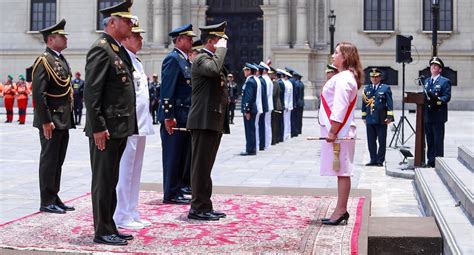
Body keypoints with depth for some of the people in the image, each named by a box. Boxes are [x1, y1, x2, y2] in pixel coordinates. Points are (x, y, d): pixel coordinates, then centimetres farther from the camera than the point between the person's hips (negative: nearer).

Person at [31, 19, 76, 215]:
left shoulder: (62, 60, 16)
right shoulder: (44, 61, -12)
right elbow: (38, 93, -18)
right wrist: (46, 121, -20)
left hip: (63, 121, 9)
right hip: (51, 121, -9)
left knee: (58, 161, 13)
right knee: (49, 160, -2)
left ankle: (54, 199, 22)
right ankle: (47, 202, 5)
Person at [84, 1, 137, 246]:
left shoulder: (120, 50, 16)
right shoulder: (101, 49, -13)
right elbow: (91, 92, -18)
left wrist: (129, 125, 17)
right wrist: (97, 127, -21)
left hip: (120, 128, 9)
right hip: (106, 129, -9)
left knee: (111, 180, 14)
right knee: (103, 180, -1)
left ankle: (109, 227, 23)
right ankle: (102, 231, 7)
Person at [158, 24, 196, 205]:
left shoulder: (185, 60, 18)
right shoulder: (173, 59, -11)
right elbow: (166, 89, -17)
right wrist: (168, 116, -21)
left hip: (185, 118, 9)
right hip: (175, 117, -9)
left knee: (183, 156, 13)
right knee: (173, 156, -2)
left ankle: (178, 191, 21)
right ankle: (171, 194, 5)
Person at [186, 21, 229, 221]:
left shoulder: (212, 58, 22)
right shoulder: (201, 59, -10)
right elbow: (214, 69, -33)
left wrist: (225, 97, 20)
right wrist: (221, 48, -20)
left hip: (214, 121, 10)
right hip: (204, 120, -10)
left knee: (205, 165, 13)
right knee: (201, 165, -5)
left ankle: (204, 207, 19)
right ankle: (199, 208, 0)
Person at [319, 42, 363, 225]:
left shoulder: (343, 78, -14)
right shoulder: (345, 76, 18)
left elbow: (340, 107, -20)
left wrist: (332, 131, -20)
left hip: (339, 132, -10)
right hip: (339, 131, 10)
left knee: (342, 172, -6)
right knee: (341, 172, 12)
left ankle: (341, 211, -2)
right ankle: (341, 210, 17)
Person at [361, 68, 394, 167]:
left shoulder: (386, 88, 2)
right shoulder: (366, 89, 13)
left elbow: (390, 104, -2)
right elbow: (364, 104, 15)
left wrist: (389, 117, -9)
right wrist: (364, 117, 10)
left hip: (381, 120, -3)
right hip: (370, 119, 3)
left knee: (382, 141, 1)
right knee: (371, 142, 6)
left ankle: (380, 160, 9)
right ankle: (373, 159, 15)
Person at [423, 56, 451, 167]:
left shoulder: (445, 81, -2)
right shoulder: (426, 81, 19)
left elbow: (447, 97, -10)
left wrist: (437, 100, -28)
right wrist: (423, 99, -2)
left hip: (438, 115, -6)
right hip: (427, 115, 6)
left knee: (438, 140, -5)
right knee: (429, 140, 10)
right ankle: (430, 161, 16)